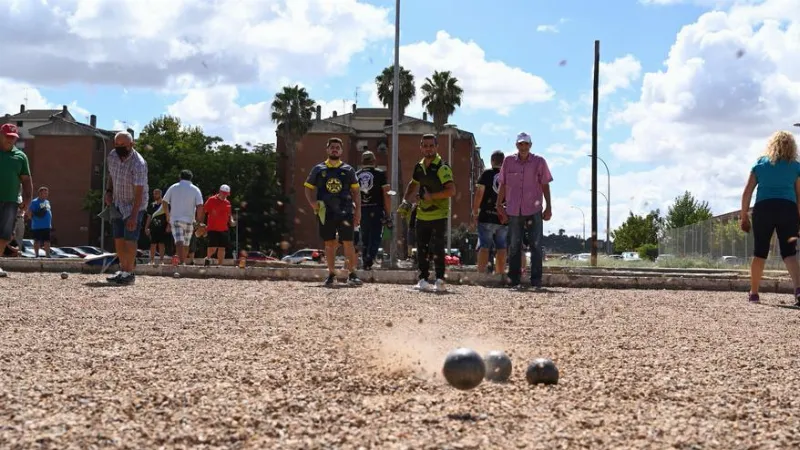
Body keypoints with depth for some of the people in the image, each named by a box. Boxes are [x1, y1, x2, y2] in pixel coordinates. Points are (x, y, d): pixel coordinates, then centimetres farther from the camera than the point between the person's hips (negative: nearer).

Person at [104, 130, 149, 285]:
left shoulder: (138, 164, -26)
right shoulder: (112, 156, -4)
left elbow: (139, 192, -28)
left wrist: (134, 216, -31)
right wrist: (109, 191, 2)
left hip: (134, 205, -7)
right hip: (118, 204, 7)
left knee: (130, 240, -9)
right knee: (118, 239, 8)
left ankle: (130, 273, -2)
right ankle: (123, 270, 18)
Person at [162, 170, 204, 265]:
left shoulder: (173, 187, 6)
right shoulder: (195, 189, 3)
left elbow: (164, 202, 7)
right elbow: (200, 206, -7)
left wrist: (168, 216, 18)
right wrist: (199, 219, 3)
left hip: (175, 219, -1)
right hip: (189, 220, 1)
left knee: (179, 241, -14)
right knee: (186, 243, 14)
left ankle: (181, 262, -33)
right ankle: (183, 261, 22)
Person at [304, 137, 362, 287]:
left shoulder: (348, 170, 8)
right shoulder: (318, 169, 7)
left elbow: (356, 191, 9)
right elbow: (308, 188, 11)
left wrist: (358, 210, 1)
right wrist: (313, 203, -6)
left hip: (345, 212, -1)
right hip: (326, 212, 1)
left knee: (348, 243, -4)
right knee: (329, 244, 5)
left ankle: (352, 274, 3)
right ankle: (331, 274, 13)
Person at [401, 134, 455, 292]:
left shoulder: (442, 168, -13)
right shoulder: (419, 166, 10)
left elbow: (451, 190, -22)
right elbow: (413, 184, 29)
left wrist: (431, 196, -23)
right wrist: (405, 199, 15)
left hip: (438, 215, -7)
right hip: (421, 215, 7)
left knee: (437, 249, -7)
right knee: (422, 249, 9)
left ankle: (440, 280, 0)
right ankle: (423, 279, 17)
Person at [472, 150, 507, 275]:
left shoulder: (487, 174, -2)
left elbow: (479, 193, -6)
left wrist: (475, 212, 0)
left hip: (487, 217, -3)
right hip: (504, 218, 3)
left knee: (484, 246, -2)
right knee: (501, 248, 9)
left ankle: (481, 273, -10)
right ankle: (500, 274, 10)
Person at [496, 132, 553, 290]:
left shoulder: (539, 162, 2)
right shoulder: (508, 161, 5)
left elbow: (545, 186, 5)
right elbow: (503, 185, 10)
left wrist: (548, 207, 2)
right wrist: (499, 206, 7)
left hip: (534, 210, -1)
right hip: (513, 211, 1)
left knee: (536, 246, -1)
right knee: (514, 247, 4)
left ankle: (536, 280, 2)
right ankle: (515, 281, 9)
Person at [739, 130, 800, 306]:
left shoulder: (760, 163, 13)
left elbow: (747, 192, 9)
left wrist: (744, 216, 12)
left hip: (763, 208, 1)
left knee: (760, 252, 10)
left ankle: (753, 293, 17)